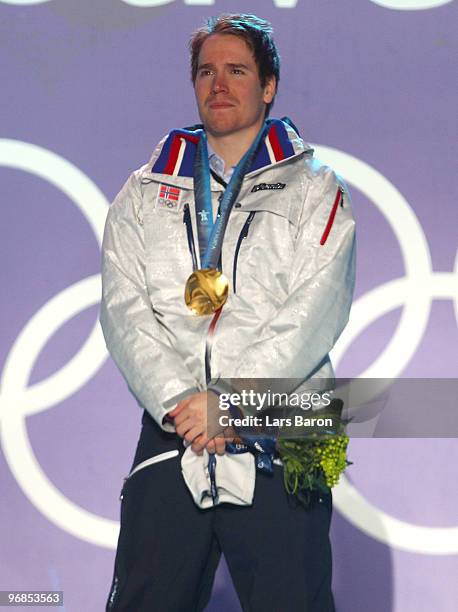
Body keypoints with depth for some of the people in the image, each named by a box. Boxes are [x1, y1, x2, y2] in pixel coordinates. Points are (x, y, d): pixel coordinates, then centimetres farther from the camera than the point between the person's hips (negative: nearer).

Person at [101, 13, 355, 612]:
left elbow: (316, 311, -6)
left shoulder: (314, 191, 7)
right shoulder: (146, 193, 15)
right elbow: (124, 310, 4)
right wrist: (179, 399, -13)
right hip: (171, 432, 2)